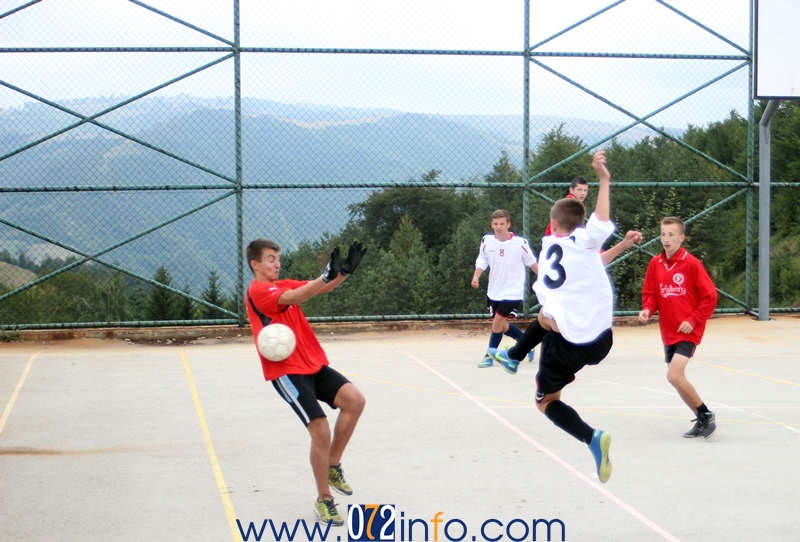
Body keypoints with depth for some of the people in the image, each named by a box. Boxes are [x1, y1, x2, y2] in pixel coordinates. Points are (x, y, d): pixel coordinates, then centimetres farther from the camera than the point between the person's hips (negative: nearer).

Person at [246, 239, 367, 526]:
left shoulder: (283, 286, 16)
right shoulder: (257, 290, -9)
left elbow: (323, 288, 6)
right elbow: (292, 298, -28)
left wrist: (344, 270, -14)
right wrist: (326, 275, -40)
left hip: (314, 365, 8)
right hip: (286, 372, -8)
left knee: (355, 400, -11)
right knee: (321, 431, -14)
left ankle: (333, 466, 6)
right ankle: (324, 500, 2)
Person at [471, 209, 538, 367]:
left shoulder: (520, 243, -14)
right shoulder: (487, 241, -6)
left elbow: (531, 262, 1)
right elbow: (481, 261, 2)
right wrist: (476, 277, -15)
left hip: (512, 292, -5)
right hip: (494, 291, 5)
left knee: (497, 322, -11)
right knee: (501, 326, 13)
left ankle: (490, 355, 5)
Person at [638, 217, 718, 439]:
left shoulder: (691, 263, -12)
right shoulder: (655, 264, 3)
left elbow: (710, 296, -9)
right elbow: (650, 293, 11)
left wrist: (693, 320, -15)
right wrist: (647, 310, -9)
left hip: (688, 331, -6)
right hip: (668, 332, 6)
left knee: (674, 375, -18)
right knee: (677, 378, 9)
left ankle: (705, 414, 1)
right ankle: (702, 420, 26)